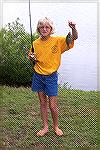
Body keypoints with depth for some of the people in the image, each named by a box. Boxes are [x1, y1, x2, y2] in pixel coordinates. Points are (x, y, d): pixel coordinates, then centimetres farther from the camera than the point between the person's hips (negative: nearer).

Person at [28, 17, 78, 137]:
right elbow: (31, 57, 15)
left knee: (52, 105, 1)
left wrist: (73, 28, -37)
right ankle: (45, 127, 26)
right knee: (42, 103, 12)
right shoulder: (35, 43, 0)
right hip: (38, 76, 3)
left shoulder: (57, 41, -9)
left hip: (51, 77, -3)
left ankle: (56, 126, 26)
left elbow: (74, 37, -16)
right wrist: (31, 57, -9)